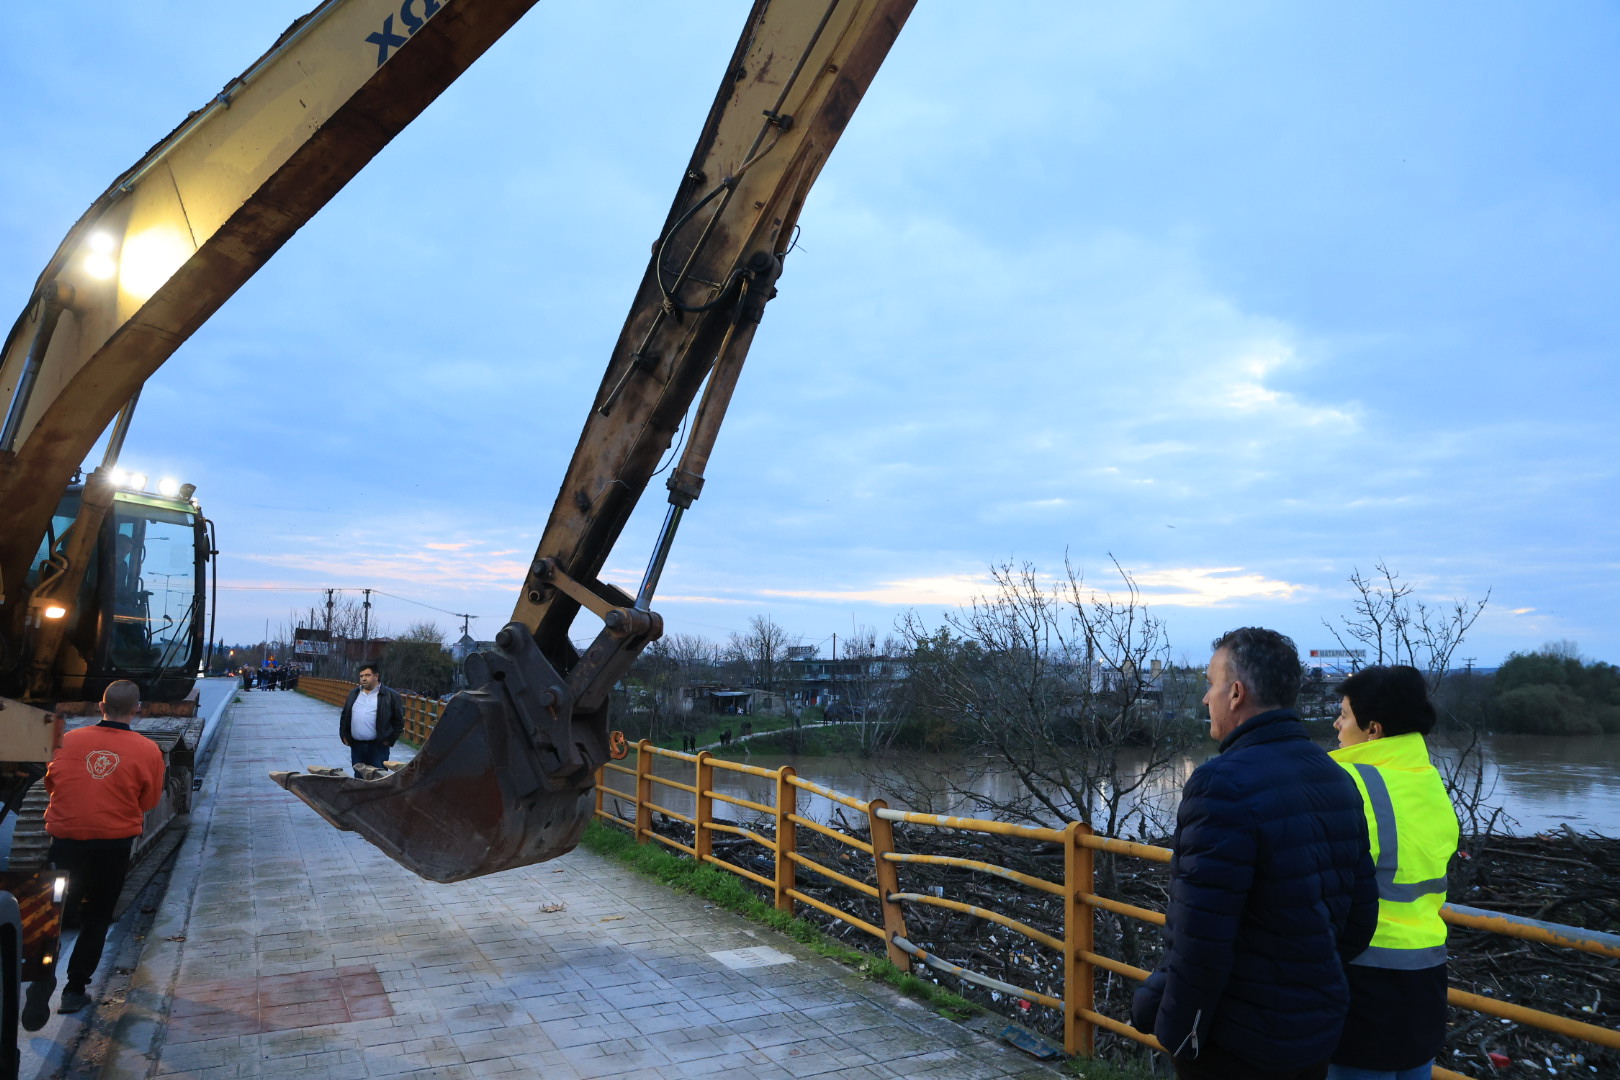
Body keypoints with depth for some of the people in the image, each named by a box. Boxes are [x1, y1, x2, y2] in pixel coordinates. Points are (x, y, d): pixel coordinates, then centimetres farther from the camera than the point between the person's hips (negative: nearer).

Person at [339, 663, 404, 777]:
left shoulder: (390, 696, -2)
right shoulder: (354, 694, 13)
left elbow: (399, 720, 0)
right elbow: (344, 716, 20)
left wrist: (390, 739, -5)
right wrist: (344, 736, 10)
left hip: (378, 746, -5)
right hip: (356, 746, 5)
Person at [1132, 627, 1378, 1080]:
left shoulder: (1225, 784, -23)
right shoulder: (1335, 777, 3)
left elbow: (1200, 942, -25)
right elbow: (1359, 913, 8)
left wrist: (1176, 1036, -13)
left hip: (1235, 1042, -7)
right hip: (1317, 1032, 7)